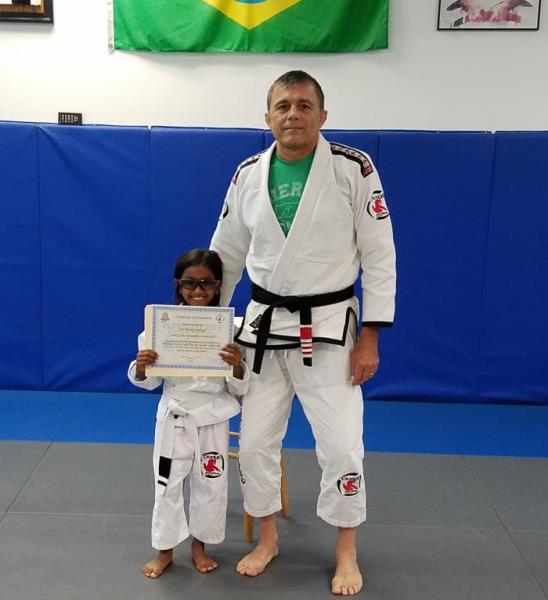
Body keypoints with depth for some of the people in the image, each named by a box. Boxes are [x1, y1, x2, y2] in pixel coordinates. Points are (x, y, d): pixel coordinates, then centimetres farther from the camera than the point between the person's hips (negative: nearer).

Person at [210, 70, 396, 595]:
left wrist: (370, 337, -10)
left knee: (341, 446, 0)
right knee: (254, 442, 10)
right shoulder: (248, 175, -1)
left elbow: (379, 257, -8)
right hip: (264, 325, 4)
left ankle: (346, 553, 25)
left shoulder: (354, 169, -11)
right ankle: (267, 539, 34)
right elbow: (226, 255, 10)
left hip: (329, 327, -3)